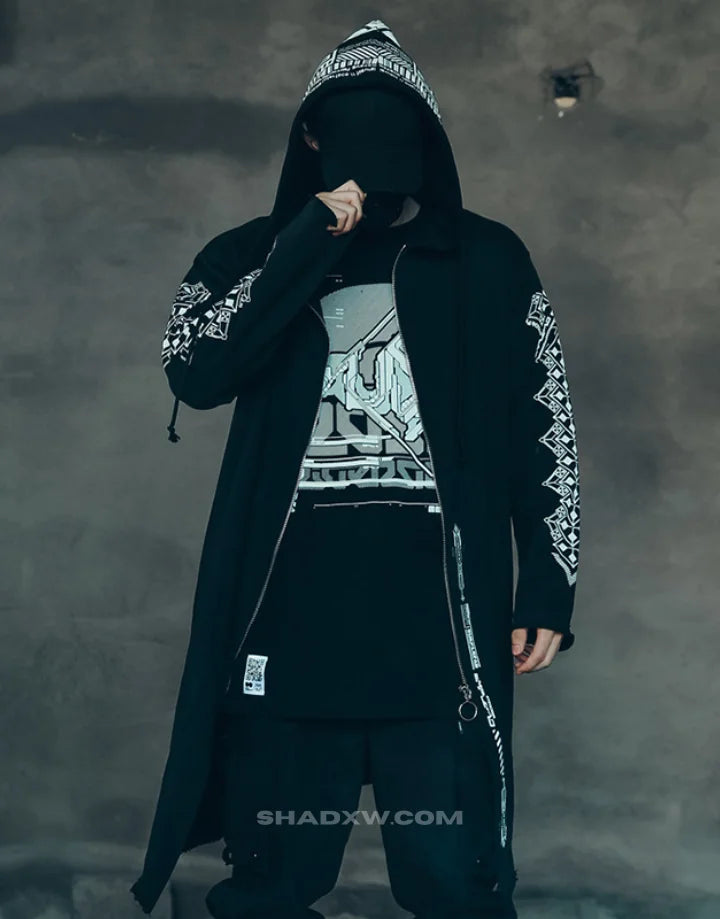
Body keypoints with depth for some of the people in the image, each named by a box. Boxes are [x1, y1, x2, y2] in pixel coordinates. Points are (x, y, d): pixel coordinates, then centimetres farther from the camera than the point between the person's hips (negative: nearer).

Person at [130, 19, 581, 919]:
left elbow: (544, 427, 9)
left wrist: (550, 585, 3)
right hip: (290, 621, 1)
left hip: (438, 625, -1)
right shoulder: (249, 258, 9)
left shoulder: (489, 262, 8)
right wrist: (311, 245, -12)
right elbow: (196, 373, -10)